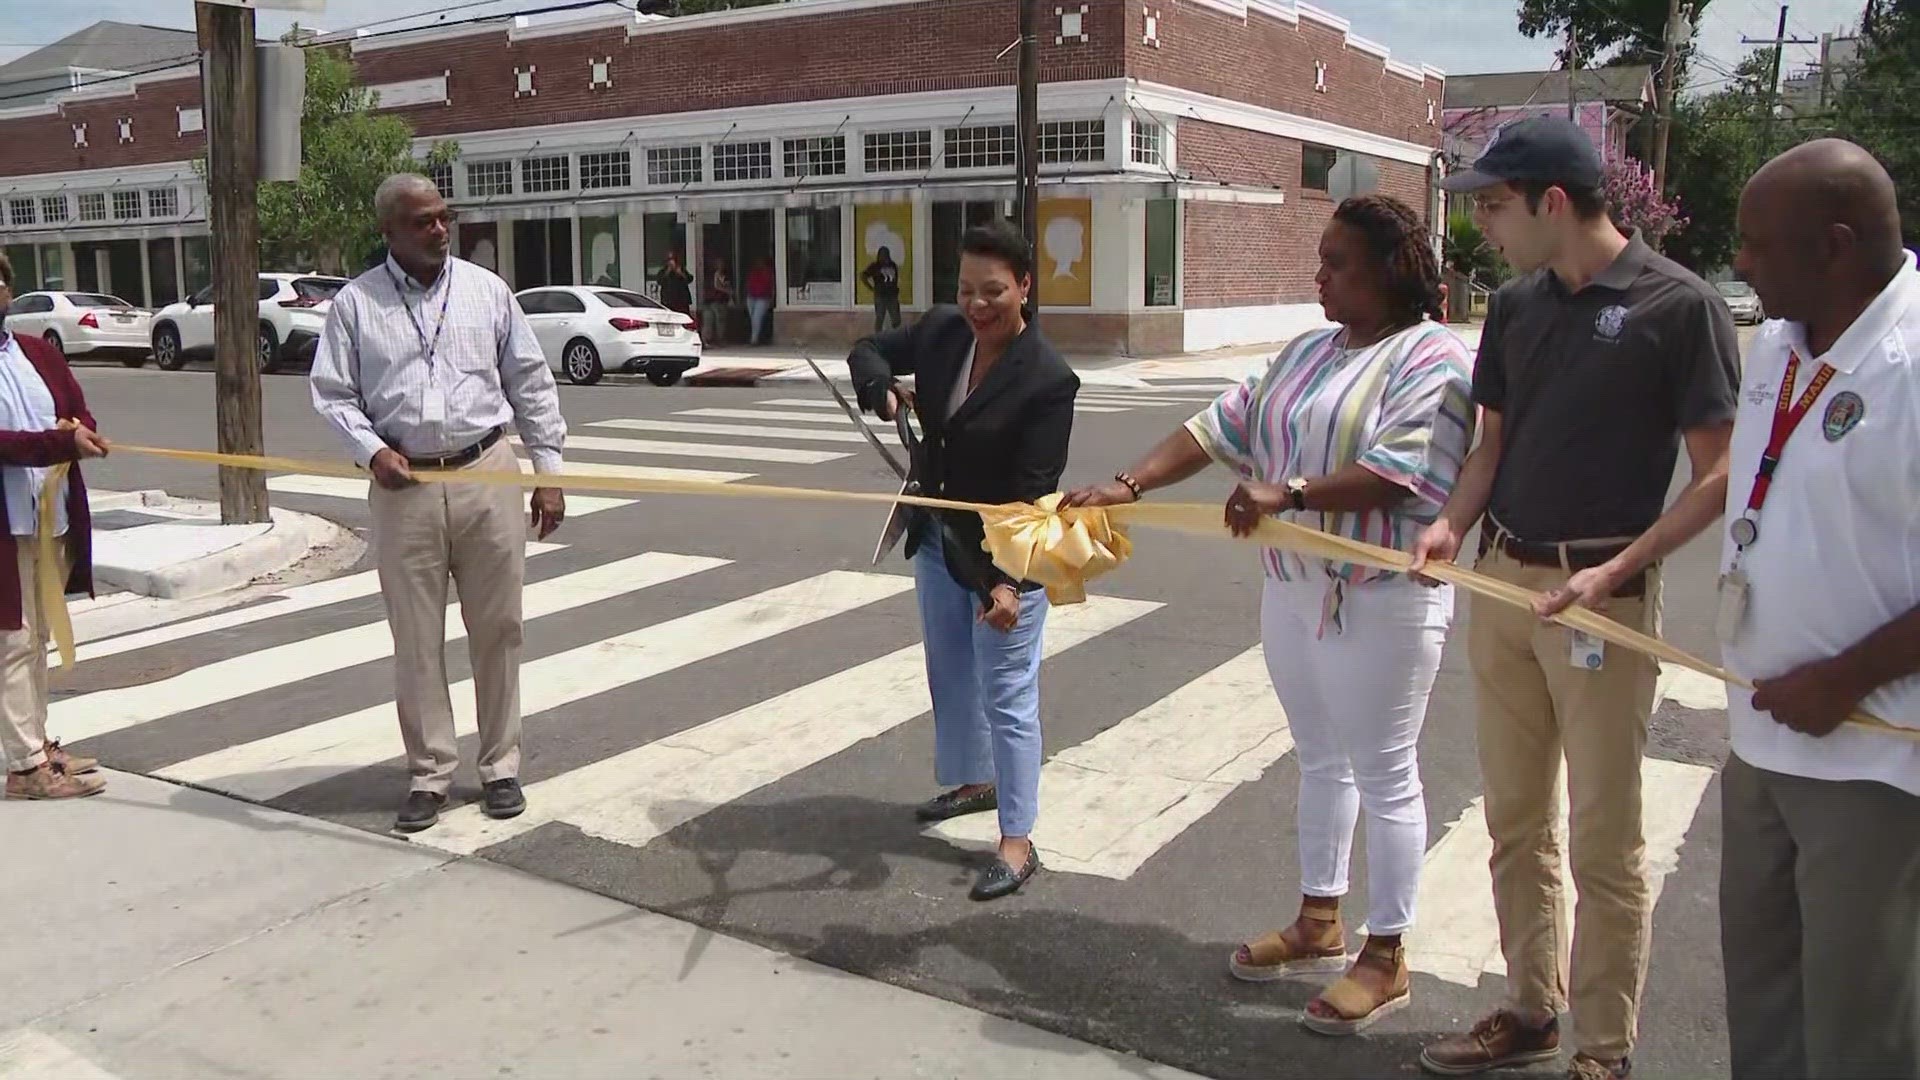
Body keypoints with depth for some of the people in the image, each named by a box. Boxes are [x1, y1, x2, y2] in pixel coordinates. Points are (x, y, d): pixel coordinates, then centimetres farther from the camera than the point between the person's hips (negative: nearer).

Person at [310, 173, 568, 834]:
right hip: (404, 485, 0)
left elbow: (530, 384, 7)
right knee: (415, 638, 5)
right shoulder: (355, 304, 4)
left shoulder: (486, 290, 6)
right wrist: (372, 450, -13)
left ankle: (500, 766, 19)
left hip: (486, 475, 1)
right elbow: (332, 394, 5)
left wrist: (549, 472, 4)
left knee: (497, 629, 6)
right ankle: (430, 774, 17)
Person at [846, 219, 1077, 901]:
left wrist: (1008, 579, -34)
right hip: (937, 541, 8)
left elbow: (1034, 490, -26)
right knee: (950, 676, 23)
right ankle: (974, 782, 46)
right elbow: (870, 350, 12)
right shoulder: (940, 332, -4)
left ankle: (1017, 841, 9)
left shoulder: (1048, 379, -23)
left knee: (1007, 696, -1)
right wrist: (883, 390, -12)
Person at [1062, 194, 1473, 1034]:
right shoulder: (1307, 352, 12)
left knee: (1384, 776, 3)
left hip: (1380, 601, -7)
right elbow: (1222, 426, 5)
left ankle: (1385, 957, 17)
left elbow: (1399, 472, -24)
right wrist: (1130, 483, -5)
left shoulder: (1433, 358, -11)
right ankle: (1319, 925, 32)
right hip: (1293, 587, 8)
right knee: (1320, 760, 17)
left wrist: (1289, 492, -32)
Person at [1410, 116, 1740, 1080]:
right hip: (1501, 580, 6)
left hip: (1601, 595, -6)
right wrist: (1452, 522, -4)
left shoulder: (1680, 306, -11)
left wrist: (1615, 571, -19)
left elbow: (1718, 475, -10)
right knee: (1516, 820, 15)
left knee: (1604, 837, 4)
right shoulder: (1517, 306, 8)